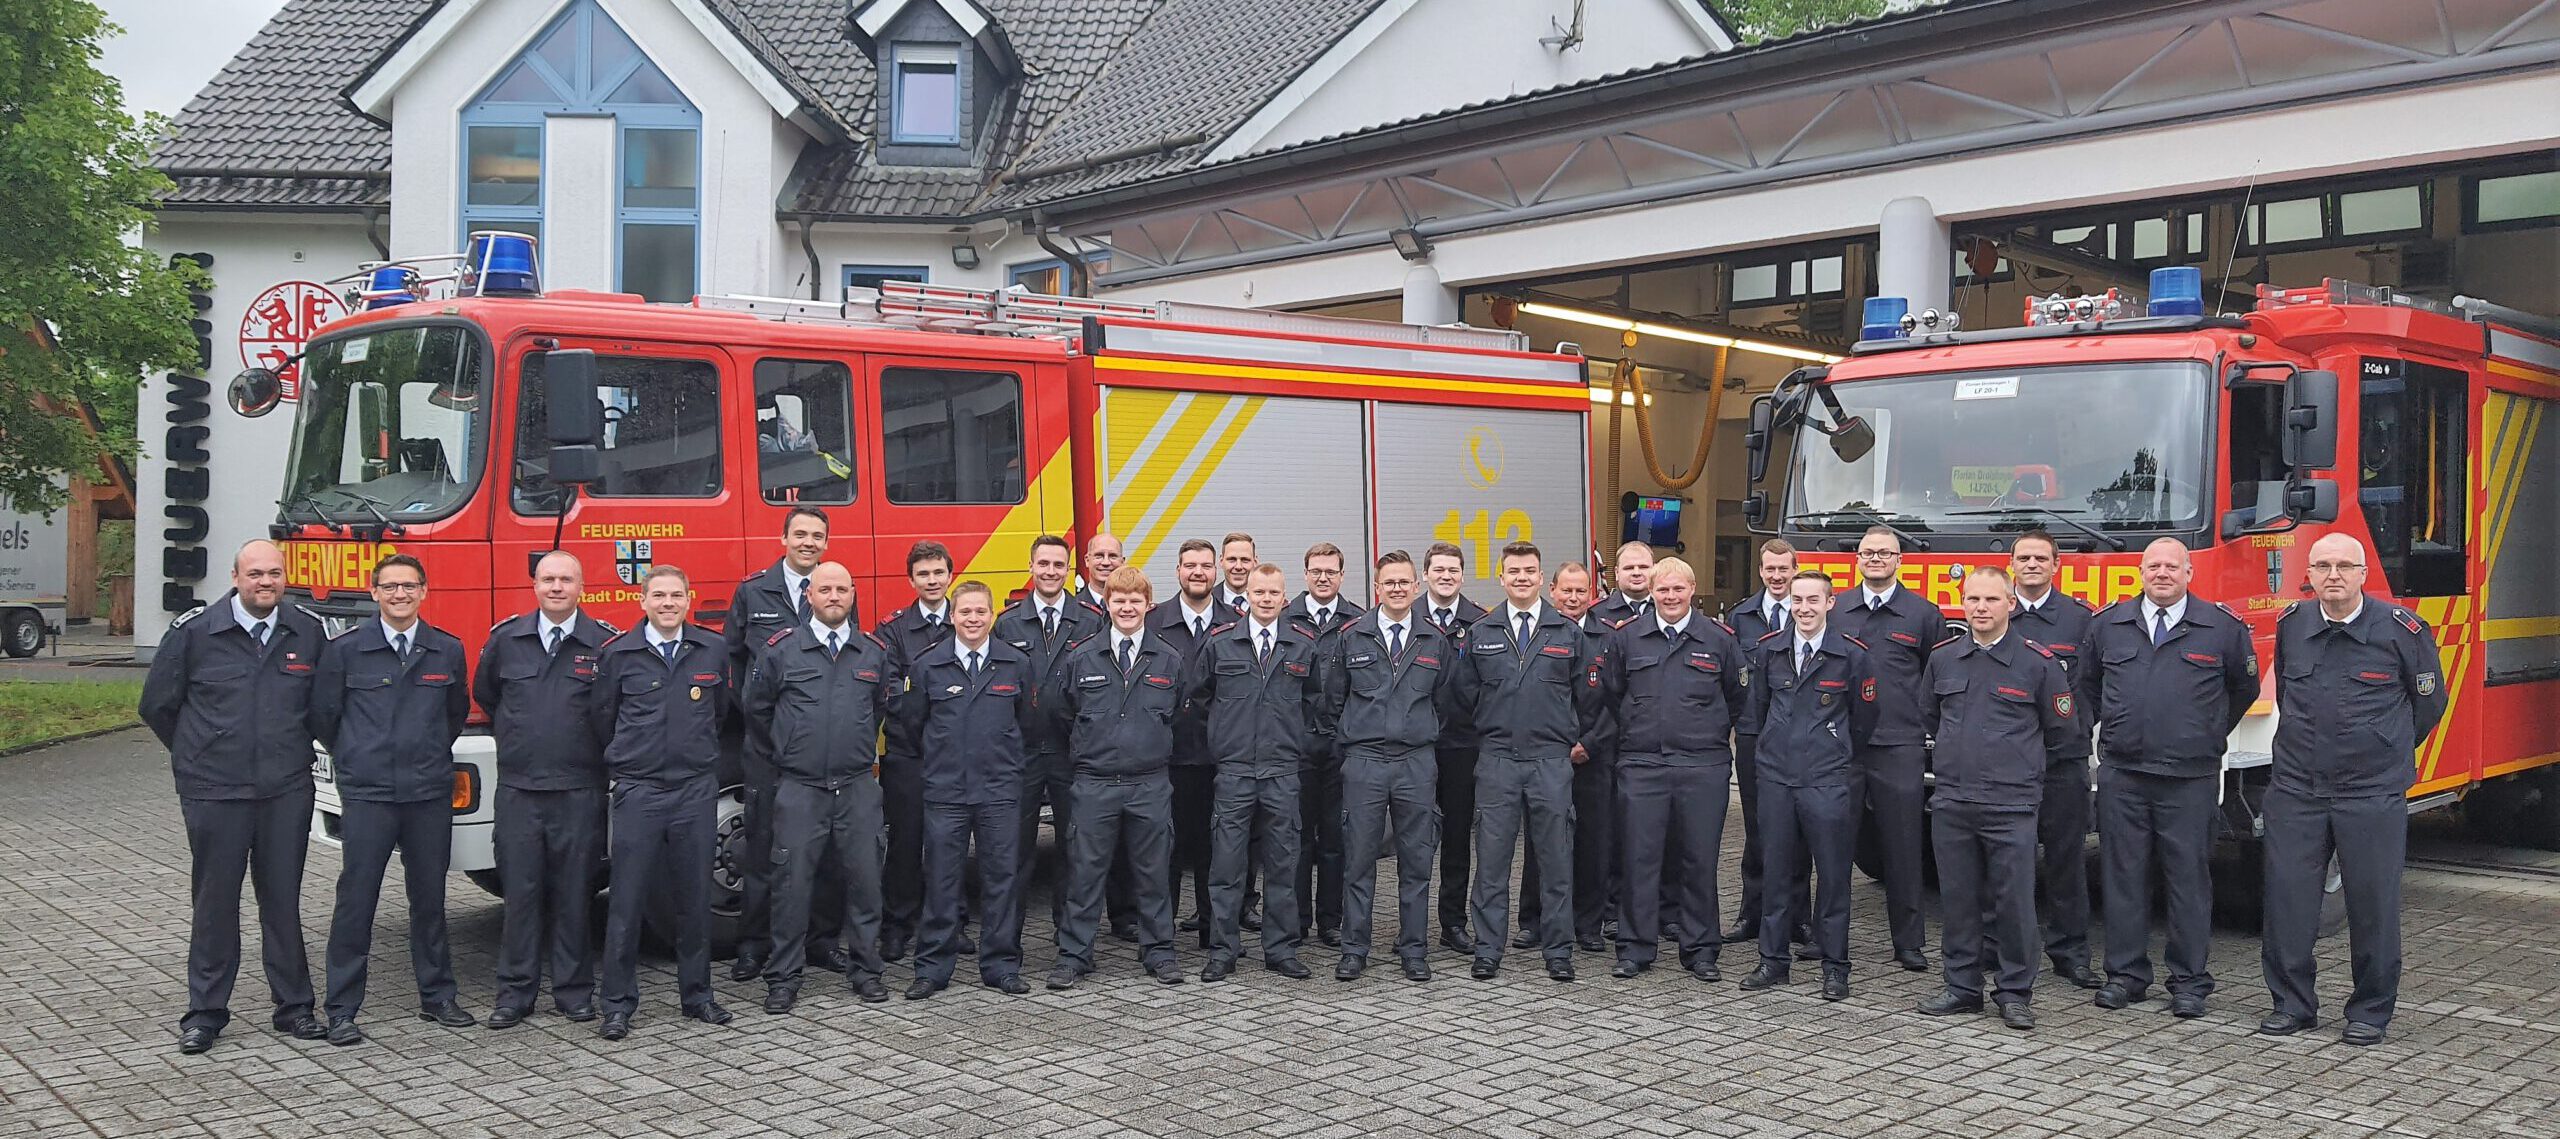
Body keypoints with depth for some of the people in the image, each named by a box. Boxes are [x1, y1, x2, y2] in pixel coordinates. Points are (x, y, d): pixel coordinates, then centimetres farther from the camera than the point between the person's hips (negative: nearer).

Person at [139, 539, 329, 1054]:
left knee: (283, 899, 8)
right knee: (214, 901, 6)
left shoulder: (307, 633, 3)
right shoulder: (193, 632, -3)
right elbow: (157, 704, 7)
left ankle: (293, 1006, 16)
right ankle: (205, 1013, 16)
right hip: (214, 792, -2)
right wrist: (198, 756, 12)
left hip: (288, 792, 2)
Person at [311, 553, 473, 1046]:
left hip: (431, 792, 2)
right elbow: (323, 716, 7)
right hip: (367, 793, -2)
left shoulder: (448, 650, 5)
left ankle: (436, 997, 22)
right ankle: (342, 1011, 6)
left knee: (430, 895, 11)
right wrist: (354, 760, 12)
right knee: (356, 899, -1)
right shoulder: (345, 650, -2)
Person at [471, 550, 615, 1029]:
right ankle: (516, 991, 12)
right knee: (520, 890, 4)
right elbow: (484, 695, 22)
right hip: (518, 787, 2)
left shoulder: (605, 643, -3)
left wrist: (591, 748, 6)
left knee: (574, 892, 5)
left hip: (579, 789, -2)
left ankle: (574, 989, 15)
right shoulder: (505, 639, 6)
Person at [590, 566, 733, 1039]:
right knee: (628, 901, -1)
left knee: (694, 898, 9)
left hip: (697, 790, 2)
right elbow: (600, 715, 11)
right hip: (638, 791, -2)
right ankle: (618, 1005, 6)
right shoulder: (618, 653, 0)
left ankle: (696, 995, 19)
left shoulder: (713, 650, 5)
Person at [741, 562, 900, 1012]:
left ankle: (865, 971, 16)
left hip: (859, 787, 2)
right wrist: (776, 759, 14)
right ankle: (783, 978, 9)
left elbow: (886, 705, 20)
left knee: (864, 879, 4)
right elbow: (754, 707, 10)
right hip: (799, 789, -2)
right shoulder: (780, 649, 0)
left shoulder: (875, 652, 7)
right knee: (792, 883, -1)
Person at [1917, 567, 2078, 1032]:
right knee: (1958, 899, 8)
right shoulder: (1943, 658, 7)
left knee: (2013, 901, 0)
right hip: (1951, 802, 3)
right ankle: (1962, 987, 19)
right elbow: (1928, 715, 25)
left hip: (2012, 805, -3)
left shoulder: (2038, 663, -3)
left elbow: (2062, 732, 8)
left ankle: (2015, 993, 11)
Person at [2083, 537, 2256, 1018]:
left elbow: (2244, 689, 16)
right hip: (2121, 774, 2)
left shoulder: (2222, 627, 3)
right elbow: (2087, 686, 21)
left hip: (2191, 779, -2)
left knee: (2189, 877, 2)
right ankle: (2126, 973, 13)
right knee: (2123, 875, 5)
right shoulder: (2107, 625, 8)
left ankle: (2189, 980, 11)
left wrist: (2210, 735, 17)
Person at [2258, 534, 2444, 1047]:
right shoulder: (2291, 625, 5)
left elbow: (2428, 701, 9)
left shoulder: (2402, 630, -5)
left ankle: (2372, 1010, 16)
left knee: (2373, 902, 3)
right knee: (2288, 895, 2)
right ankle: (2292, 1003, 13)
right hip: (2296, 788, 3)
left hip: (2373, 793, -3)